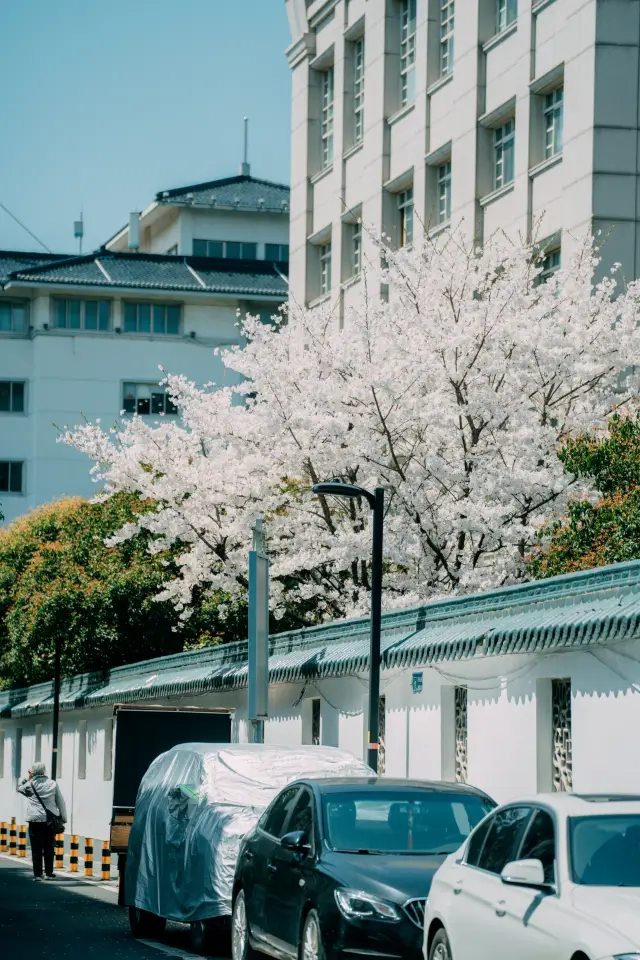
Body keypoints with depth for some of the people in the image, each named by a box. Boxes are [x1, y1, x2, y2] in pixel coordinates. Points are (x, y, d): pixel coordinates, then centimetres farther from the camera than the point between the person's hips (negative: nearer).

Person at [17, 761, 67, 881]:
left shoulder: (30, 784, -4)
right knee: (49, 848, 10)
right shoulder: (52, 784, 3)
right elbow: (61, 802, 6)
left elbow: (19, 788, 17)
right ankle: (49, 873, 13)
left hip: (35, 820, -2)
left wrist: (27, 778, 14)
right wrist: (63, 818, 12)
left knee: (36, 848, 1)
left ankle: (37, 874, -1)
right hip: (50, 820, 2)